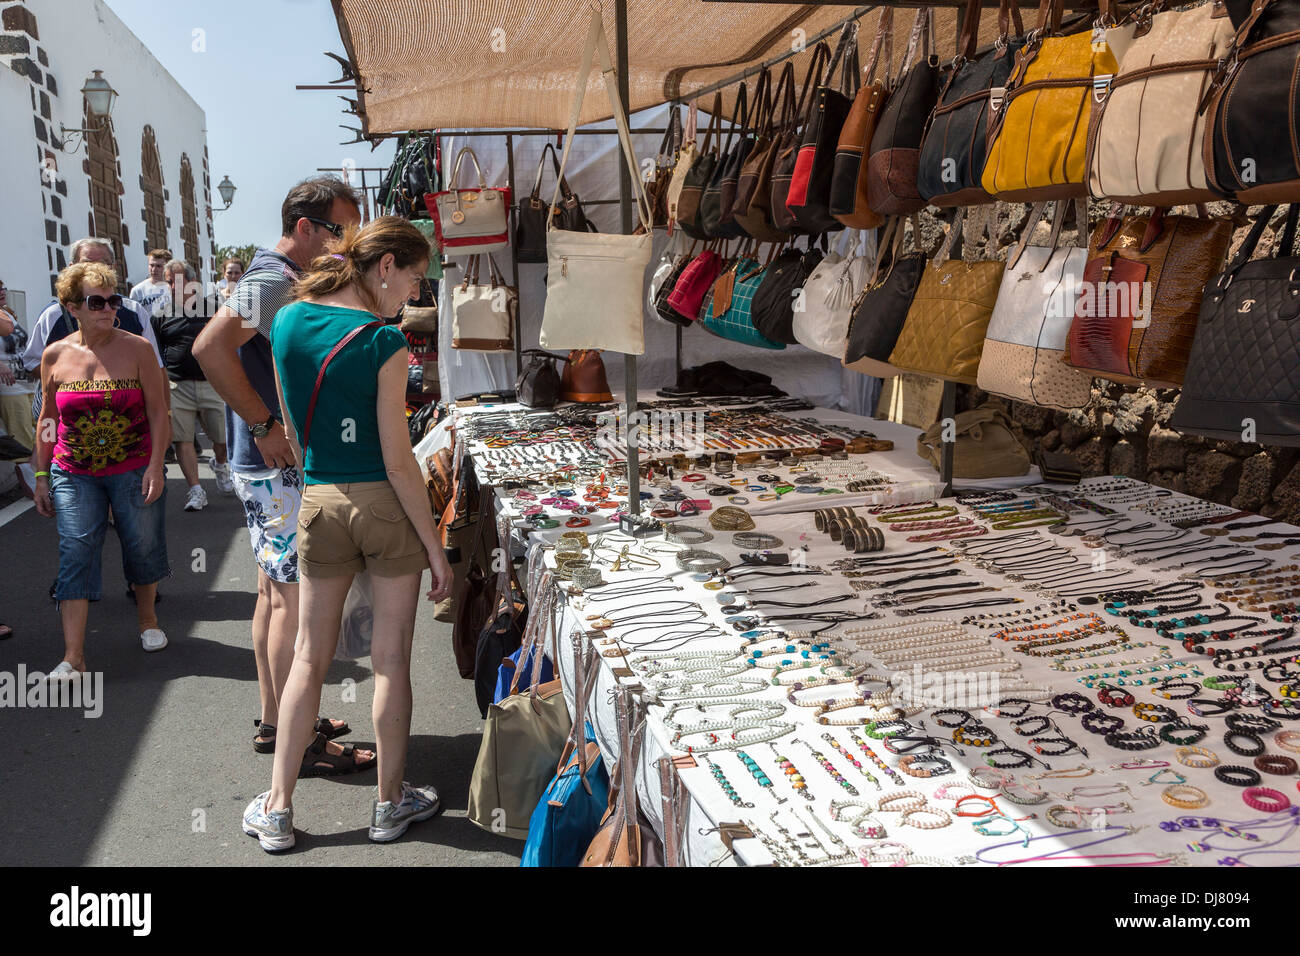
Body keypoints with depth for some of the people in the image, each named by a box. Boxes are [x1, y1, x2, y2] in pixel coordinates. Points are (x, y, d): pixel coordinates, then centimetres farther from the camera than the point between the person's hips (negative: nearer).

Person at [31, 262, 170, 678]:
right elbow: (48, 420, 10)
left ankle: (146, 616, 37)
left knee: (142, 546, 8)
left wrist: (156, 465, -11)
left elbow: (158, 411, -4)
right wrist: (41, 476, 9)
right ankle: (73, 657, -7)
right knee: (76, 552, -7)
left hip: (133, 470, -1)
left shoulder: (136, 348, -4)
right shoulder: (55, 355, 2)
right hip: (74, 473, 1)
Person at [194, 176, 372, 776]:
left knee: (275, 591, 15)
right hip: (278, 466, -10)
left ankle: (274, 721, 27)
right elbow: (210, 347, -30)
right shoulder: (274, 281, -16)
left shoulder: (291, 281, 16)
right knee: (294, 597, -5)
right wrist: (265, 425, -25)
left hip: (280, 464, 10)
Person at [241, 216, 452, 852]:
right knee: (391, 659, 8)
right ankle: (390, 803, 22)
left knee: (310, 658, 14)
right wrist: (435, 547, -8)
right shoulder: (383, 341, -13)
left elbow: (293, 434, 11)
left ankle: (277, 808, 22)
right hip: (386, 504, -4)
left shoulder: (287, 322, 3)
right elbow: (398, 459, -14)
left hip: (320, 505, 5)